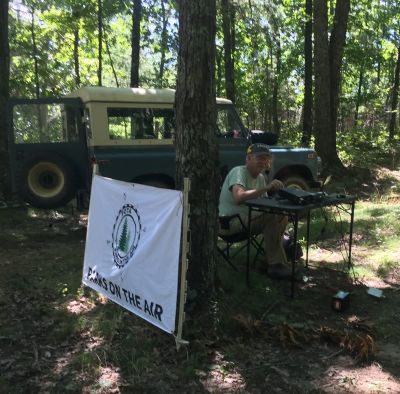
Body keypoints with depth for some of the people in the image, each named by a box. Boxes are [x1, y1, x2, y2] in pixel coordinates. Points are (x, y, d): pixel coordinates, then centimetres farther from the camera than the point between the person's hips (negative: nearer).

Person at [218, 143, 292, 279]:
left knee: (282, 216, 0)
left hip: (247, 219, 9)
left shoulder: (261, 177, 11)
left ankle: (271, 261, 6)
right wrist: (266, 188, -36)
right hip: (230, 221, -9)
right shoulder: (239, 172, -16)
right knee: (271, 217, -24)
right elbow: (238, 198, -34)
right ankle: (276, 265, -15)